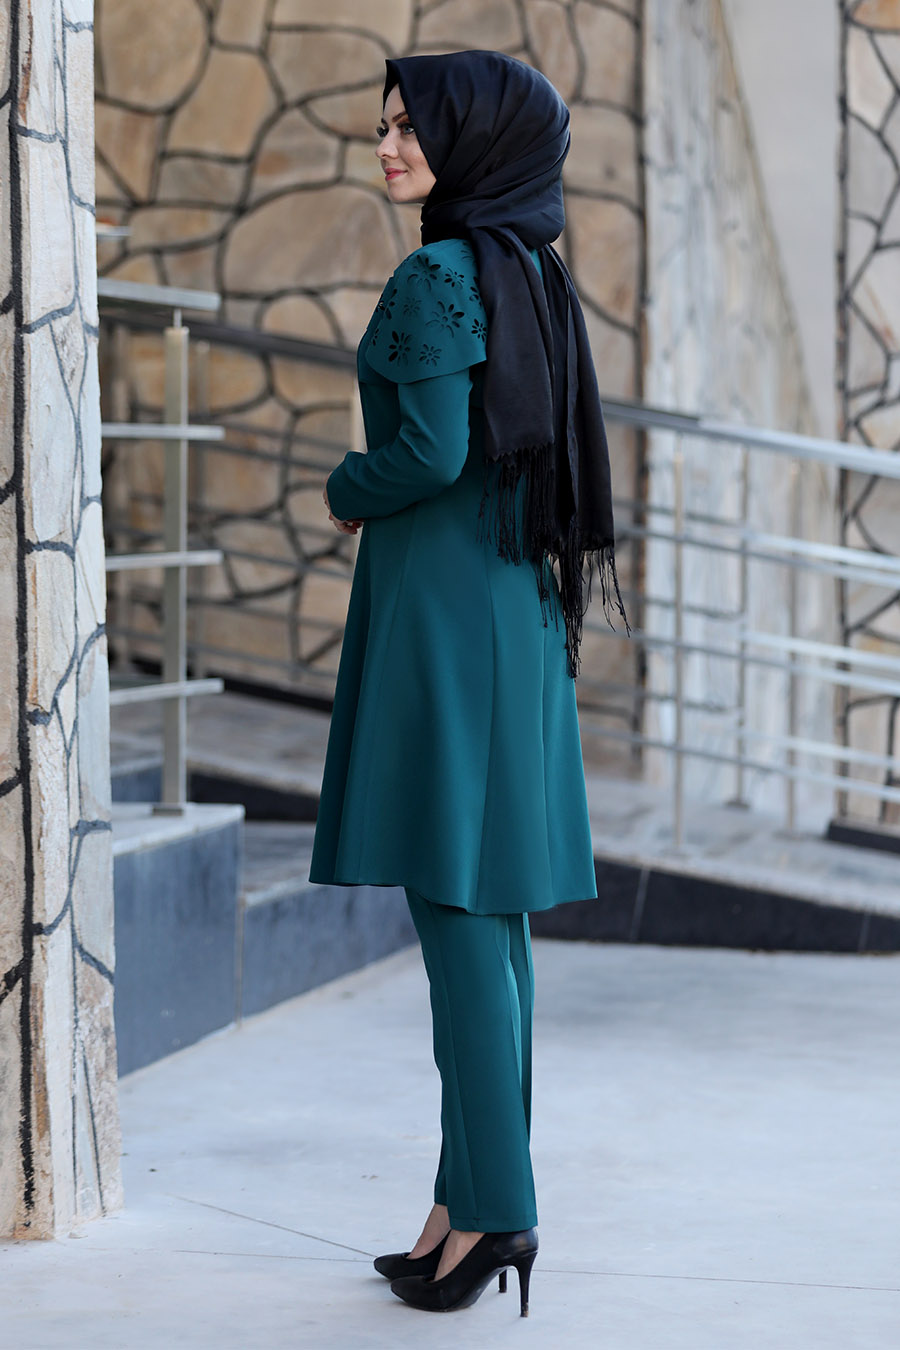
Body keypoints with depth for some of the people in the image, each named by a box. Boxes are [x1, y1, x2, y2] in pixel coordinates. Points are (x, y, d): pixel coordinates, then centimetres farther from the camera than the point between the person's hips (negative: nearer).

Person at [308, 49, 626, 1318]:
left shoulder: (439, 276, -13)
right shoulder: (531, 274, 15)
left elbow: (431, 450, -21)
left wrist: (348, 490, -2)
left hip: (440, 605, -9)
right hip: (519, 605, 9)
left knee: (455, 904, -6)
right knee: (489, 907, 10)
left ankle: (491, 1205, -3)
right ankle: (478, 1198, 17)